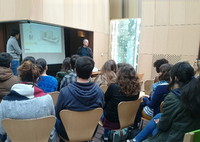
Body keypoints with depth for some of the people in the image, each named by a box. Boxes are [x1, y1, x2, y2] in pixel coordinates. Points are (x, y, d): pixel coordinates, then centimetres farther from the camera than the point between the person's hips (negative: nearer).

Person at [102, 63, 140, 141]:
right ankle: (107, 135, 40)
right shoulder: (136, 89, -12)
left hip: (111, 122, -4)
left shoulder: (113, 87, -25)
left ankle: (106, 135, 41)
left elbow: (105, 99, -5)